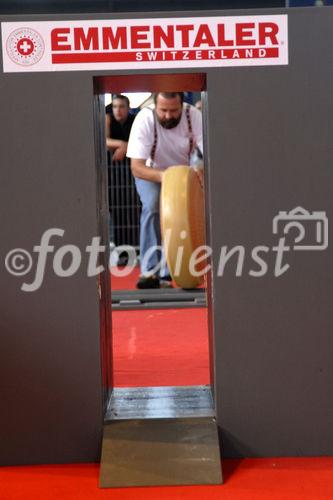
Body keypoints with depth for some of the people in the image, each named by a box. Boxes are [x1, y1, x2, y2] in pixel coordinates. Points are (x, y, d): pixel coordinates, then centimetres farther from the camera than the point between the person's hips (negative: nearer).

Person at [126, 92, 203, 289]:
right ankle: (150, 270, -26)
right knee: (153, 206, -29)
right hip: (151, 174, -2)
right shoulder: (145, 119, -30)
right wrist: (164, 177, -52)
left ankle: (166, 273, -7)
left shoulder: (194, 116, -26)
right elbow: (137, 167, -33)